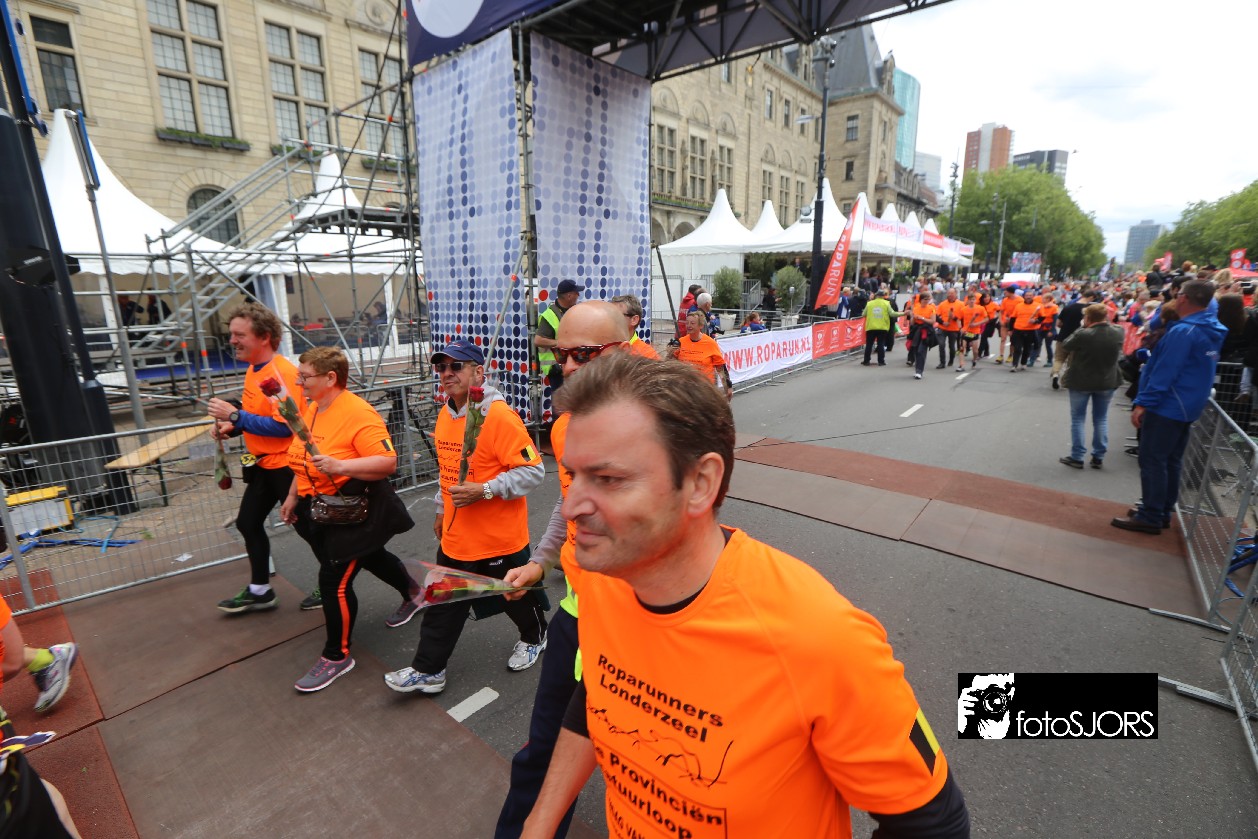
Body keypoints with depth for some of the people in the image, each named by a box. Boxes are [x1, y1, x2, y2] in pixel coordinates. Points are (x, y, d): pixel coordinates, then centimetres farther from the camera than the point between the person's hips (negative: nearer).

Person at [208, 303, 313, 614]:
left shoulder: (282, 372, -23)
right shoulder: (253, 370, 8)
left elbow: (284, 425, -28)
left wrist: (235, 415, -23)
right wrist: (231, 427, 3)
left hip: (286, 465, -10)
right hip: (263, 464, 10)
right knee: (248, 523, 19)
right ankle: (260, 591, 36)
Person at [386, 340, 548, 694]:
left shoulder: (499, 415, -22)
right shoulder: (445, 415, 5)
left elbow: (533, 472, -24)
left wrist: (484, 491, -28)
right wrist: (442, 510, 23)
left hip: (500, 537, -6)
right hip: (455, 537, 7)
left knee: (516, 596, 16)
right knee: (443, 602, 16)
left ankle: (534, 637, 45)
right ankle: (428, 670, 33)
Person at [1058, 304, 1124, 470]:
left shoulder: (1083, 335, -22)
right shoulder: (1118, 333, -7)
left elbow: (1065, 345, -6)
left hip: (1081, 381, -4)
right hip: (1107, 381, 4)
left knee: (1077, 419, 8)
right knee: (1101, 419, 14)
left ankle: (1077, 457, 10)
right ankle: (1098, 457, 18)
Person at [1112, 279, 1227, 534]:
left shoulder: (1183, 331, -19)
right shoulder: (1211, 330, 9)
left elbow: (1164, 372, -22)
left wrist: (1143, 403, -19)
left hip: (1167, 407, -9)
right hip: (1188, 408, 10)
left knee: (1152, 461, -4)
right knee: (1170, 461, 15)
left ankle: (1150, 517, 0)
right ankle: (1162, 512, 23)